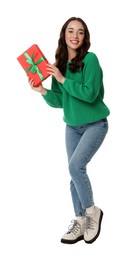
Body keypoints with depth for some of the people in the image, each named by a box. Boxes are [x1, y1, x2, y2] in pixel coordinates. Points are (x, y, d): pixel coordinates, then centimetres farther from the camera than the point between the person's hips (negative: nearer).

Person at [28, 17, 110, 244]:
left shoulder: (90, 59, -15)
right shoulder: (58, 64, 2)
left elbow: (89, 94, -24)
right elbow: (61, 101, 5)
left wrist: (62, 79, -22)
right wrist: (42, 91, -11)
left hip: (95, 124, -6)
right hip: (72, 127, 6)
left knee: (75, 166, -19)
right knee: (75, 172, 6)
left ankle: (92, 211, 3)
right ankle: (80, 223, 18)